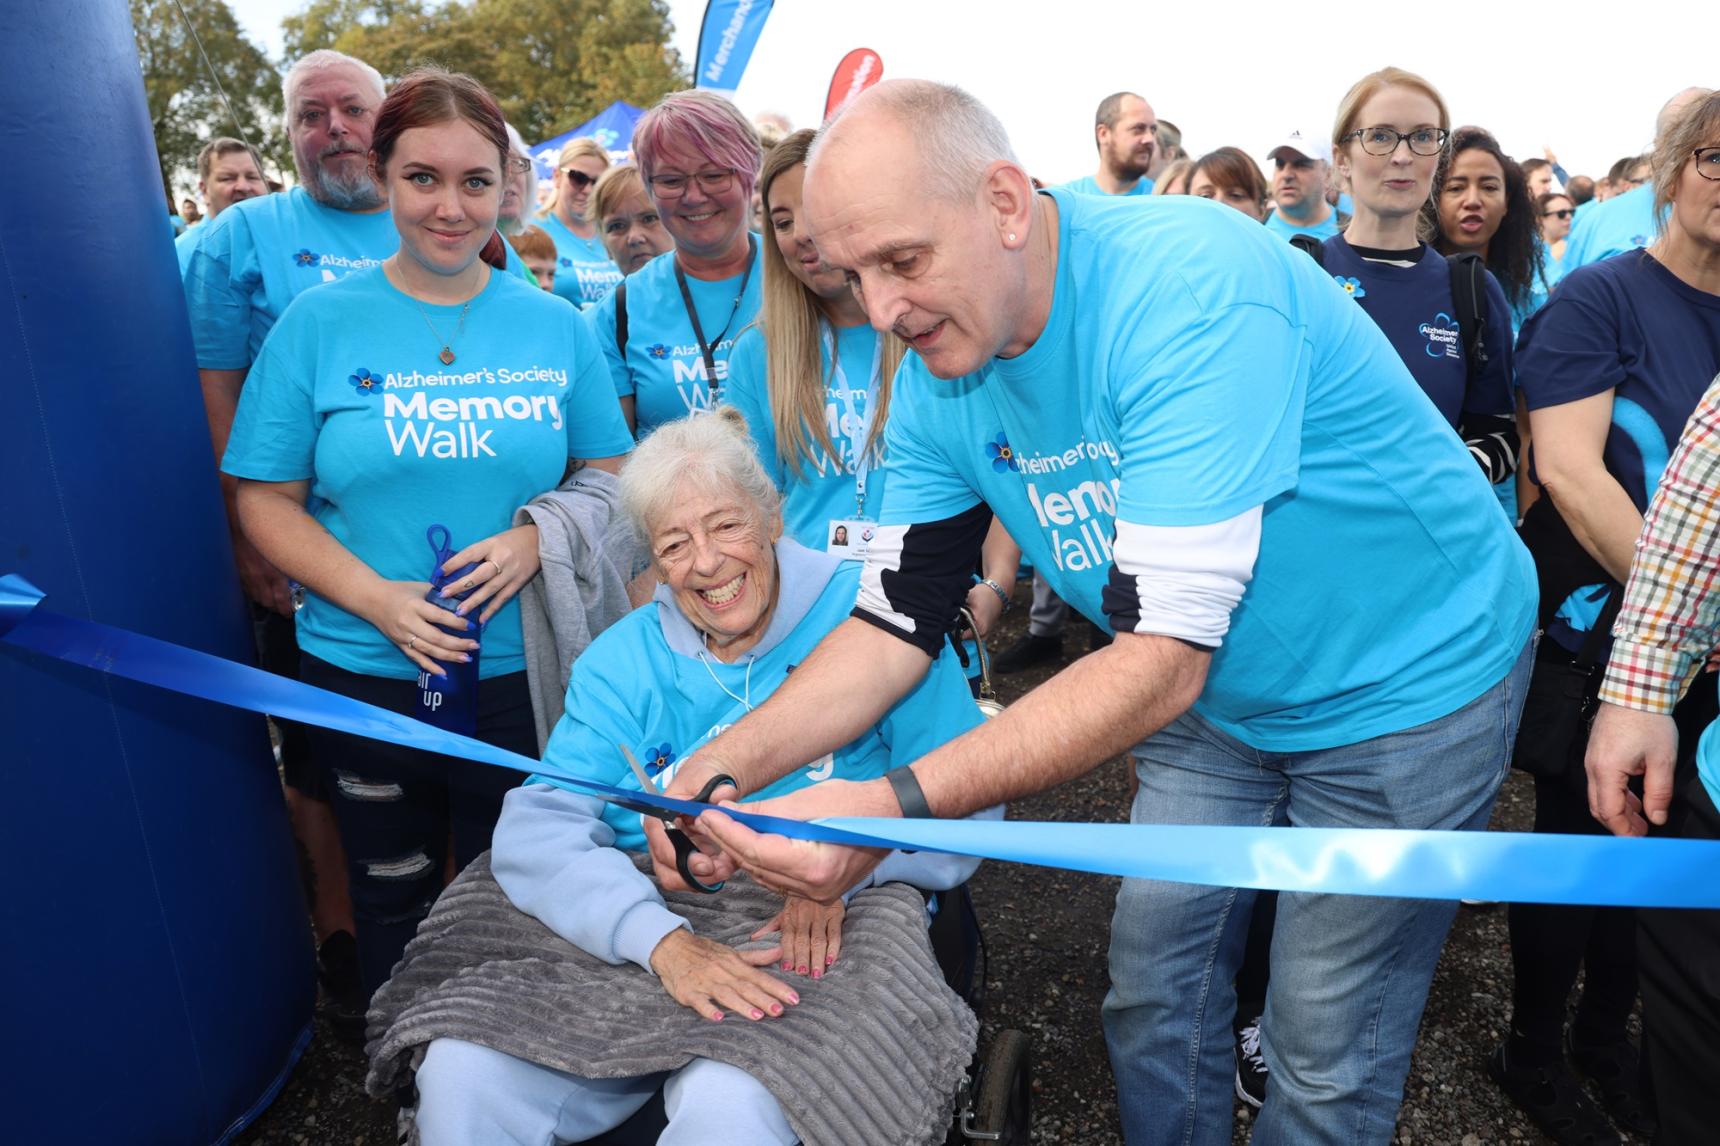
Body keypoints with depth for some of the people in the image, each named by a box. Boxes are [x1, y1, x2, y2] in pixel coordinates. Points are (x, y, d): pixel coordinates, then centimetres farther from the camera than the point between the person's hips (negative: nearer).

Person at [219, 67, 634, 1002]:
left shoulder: (555, 326, 0)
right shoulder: (319, 321, -3)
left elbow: (610, 475, 5)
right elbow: (266, 500, -3)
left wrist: (536, 541, -16)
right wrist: (378, 600, -18)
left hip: (522, 671, 1)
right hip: (365, 673, 0)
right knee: (391, 906, 19)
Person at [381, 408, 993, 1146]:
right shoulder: (621, 661, 7)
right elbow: (538, 832, -5)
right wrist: (662, 939, -22)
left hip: (823, 933, -3)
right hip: (650, 921, 4)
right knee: (461, 1076, -16)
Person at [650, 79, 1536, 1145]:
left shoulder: (1190, 286, -32)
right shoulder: (939, 385, -10)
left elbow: (1163, 654, -36)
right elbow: (891, 624, -5)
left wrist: (895, 806, -43)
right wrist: (720, 766, -20)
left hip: (1410, 681, -5)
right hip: (1220, 700, 6)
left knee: (1326, 1060, 6)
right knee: (1153, 997, 13)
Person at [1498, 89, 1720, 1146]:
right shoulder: (1601, 296, -10)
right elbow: (1566, 467, -20)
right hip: (1601, 630, -6)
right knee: (1577, 837, 7)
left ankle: (1608, 1036, 37)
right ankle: (1535, 1051, 28)